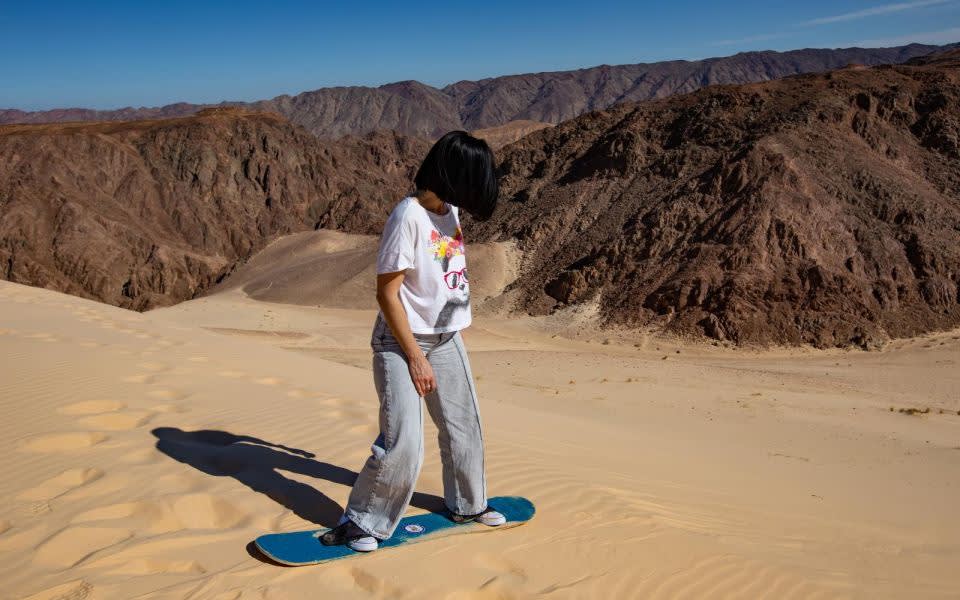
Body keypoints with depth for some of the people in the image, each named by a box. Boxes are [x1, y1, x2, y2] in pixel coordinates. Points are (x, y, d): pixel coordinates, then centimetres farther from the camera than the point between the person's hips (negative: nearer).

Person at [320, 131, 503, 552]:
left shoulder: (450, 212, 5)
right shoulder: (409, 216, -19)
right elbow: (387, 292, -20)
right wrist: (415, 357, -19)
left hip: (447, 340, 8)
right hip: (402, 343, -8)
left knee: (464, 429, 16)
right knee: (403, 443, -13)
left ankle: (467, 505, 36)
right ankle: (360, 522, 6)